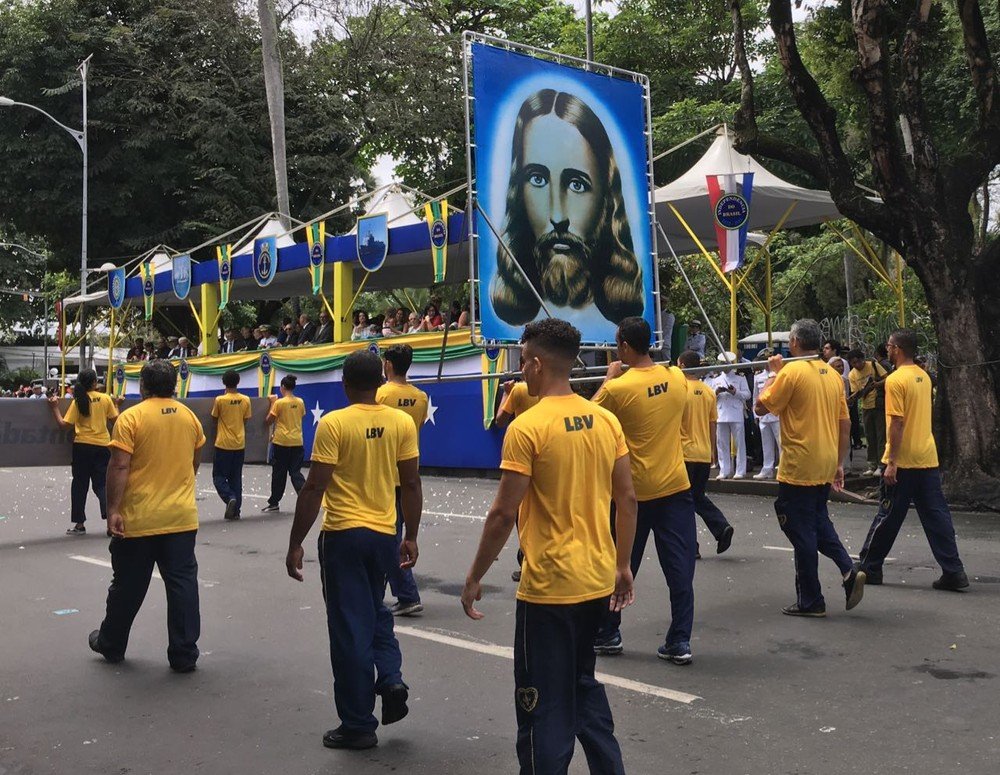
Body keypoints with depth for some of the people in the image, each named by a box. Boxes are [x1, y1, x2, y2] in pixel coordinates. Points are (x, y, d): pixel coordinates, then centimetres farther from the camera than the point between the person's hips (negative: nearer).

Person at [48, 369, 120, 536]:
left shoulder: (77, 401, -4)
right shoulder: (105, 398, -2)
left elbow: (64, 424, -5)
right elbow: (115, 419, 5)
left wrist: (55, 408, 5)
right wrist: (116, 406, 21)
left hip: (82, 446, -1)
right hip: (102, 446, 1)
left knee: (80, 484, 10)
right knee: (101, 484, 8)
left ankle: (80, 524, 14)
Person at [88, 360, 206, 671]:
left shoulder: (131, 417, -8)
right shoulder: (189, 416, 6)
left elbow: (119, 466, -15)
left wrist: (113, 510, -12)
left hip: (139, 519, -3)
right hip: (182, 517, 3)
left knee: (128, 586, 12)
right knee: (182, 583, 5)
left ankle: (111, 645, 30)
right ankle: (184, 654, 5)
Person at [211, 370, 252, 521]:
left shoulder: (220, 400, -10)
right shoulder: (245, 400, -1)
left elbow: (215, 419, 3)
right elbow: (245, 420, 8)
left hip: (223, 444, -4)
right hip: (240, 444, 4)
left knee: (219, 476, 7)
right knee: (236, 478, 12)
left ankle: (230, 498, -18)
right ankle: (235, 510, 11)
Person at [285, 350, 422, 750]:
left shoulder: (333, 424, -12)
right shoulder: (402, 422, 0)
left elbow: (314, 488, -13)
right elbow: (411, 484, 3)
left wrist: (295, 544, -6)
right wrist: (411, 537, 13)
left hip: (343, 535, -4)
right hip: (385, 534, 4)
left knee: (350, 626, 5)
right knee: (375, 612, 26)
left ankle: (358, 725, 13)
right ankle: (392, 679, 5)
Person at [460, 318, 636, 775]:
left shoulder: (528, 427, -16)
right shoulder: (606, 420, 3)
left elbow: (503, 514, -16)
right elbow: (627, 500, 6)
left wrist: (474, 579, -5)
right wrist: (623, 565, 17)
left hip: (549, 587, -7)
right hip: (599, 581, 7)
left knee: (544, 704, 6)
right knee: (583, 682, 26)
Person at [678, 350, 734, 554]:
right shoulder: (709, 392, 6)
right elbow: (712, 425, 10)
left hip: (685, 453, -6)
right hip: (704, 454, 6)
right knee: (699, 496, 20)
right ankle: (722, 527, 1)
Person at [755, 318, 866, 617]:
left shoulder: (791, 372, -14)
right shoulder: (833, 375, 8)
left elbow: (761, 408, -10)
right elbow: (845, 423, 11)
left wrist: (773, 374, 2)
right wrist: (839, 463, 17)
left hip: (798, 468, -7)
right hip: (826, 466, 7)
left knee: (802, 532, 2)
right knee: (818, 521, 24)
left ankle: (810, 601, 10)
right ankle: (849, 570, 6)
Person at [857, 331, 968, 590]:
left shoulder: (895, 380, -14)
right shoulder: (924, 377, 11)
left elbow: (897, 424, -18)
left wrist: (891, 463, -17)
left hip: (903, 462, -7)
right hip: (928, 458, 7)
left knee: (888, 516, 4)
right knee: (937, 516, 7)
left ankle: (869, 568, 15)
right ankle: (954, 572, 4)